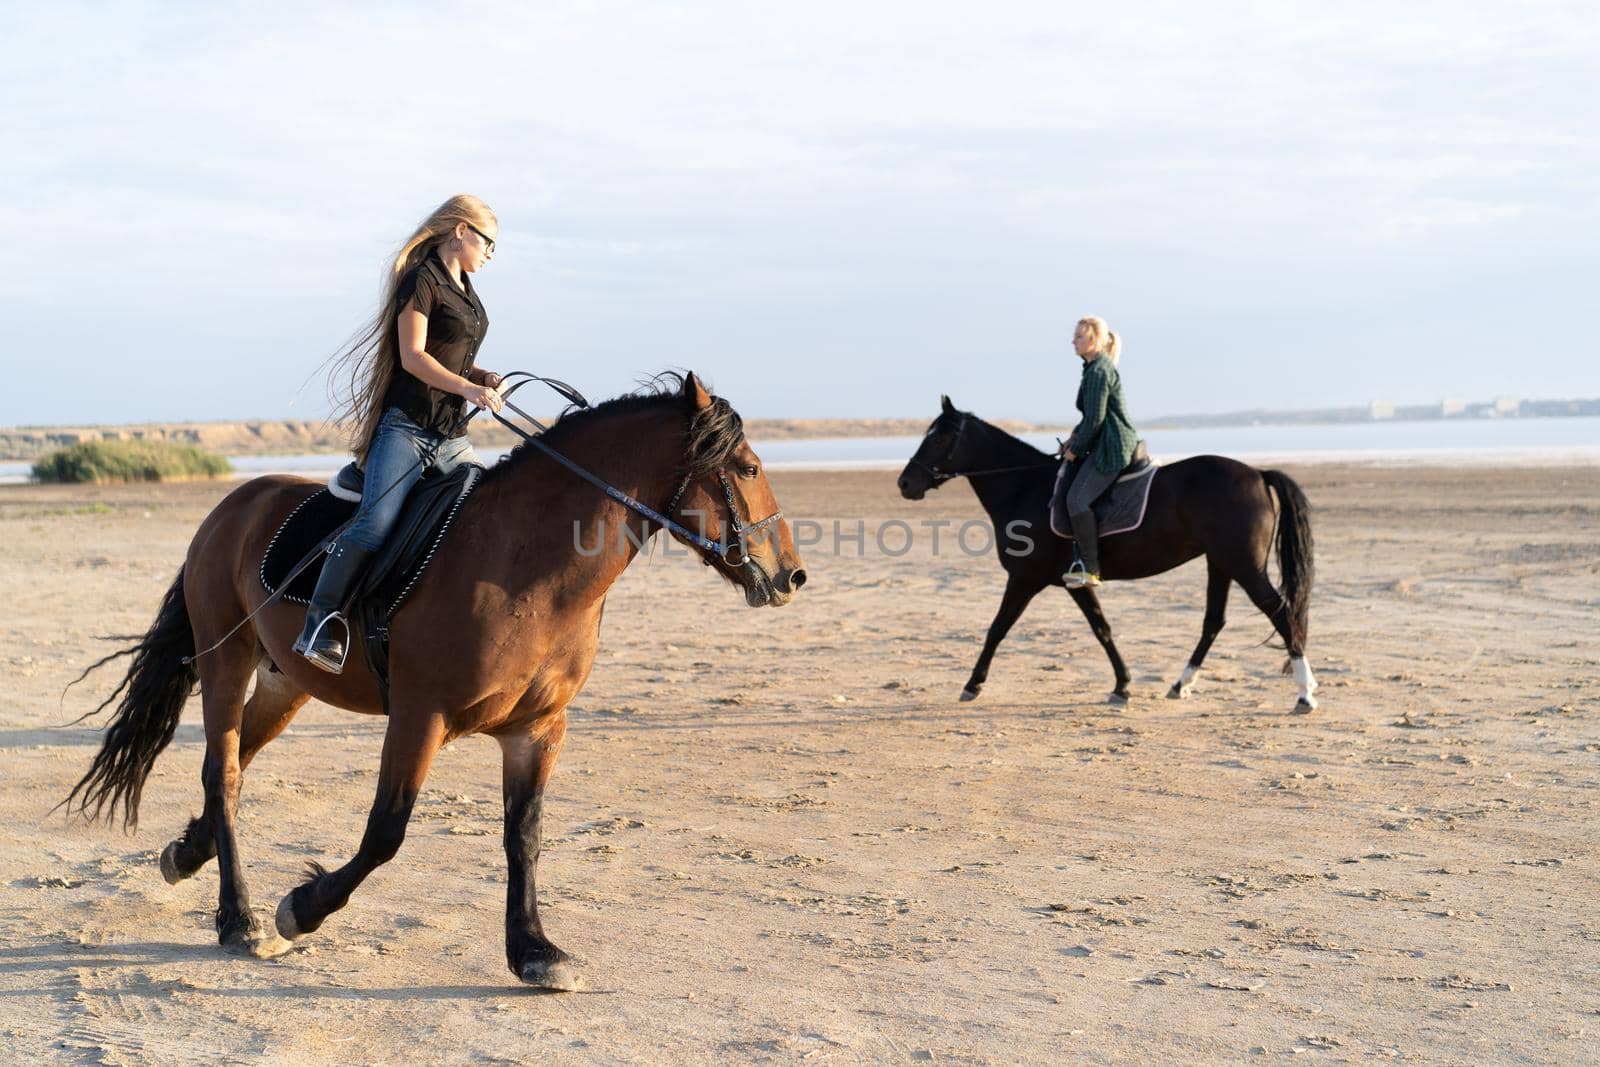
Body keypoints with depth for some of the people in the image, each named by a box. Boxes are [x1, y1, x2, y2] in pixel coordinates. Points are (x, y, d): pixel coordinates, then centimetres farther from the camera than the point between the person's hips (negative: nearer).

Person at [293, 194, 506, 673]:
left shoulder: (463, 289, 21)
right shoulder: (422, 279, -5)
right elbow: (413, 355, -14)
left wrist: (486, 377, 6)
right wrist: (468, 388, -25)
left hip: (451, 435, 9)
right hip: (407, 426, -9)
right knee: (375, 523, -22)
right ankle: (318, 626, -22)